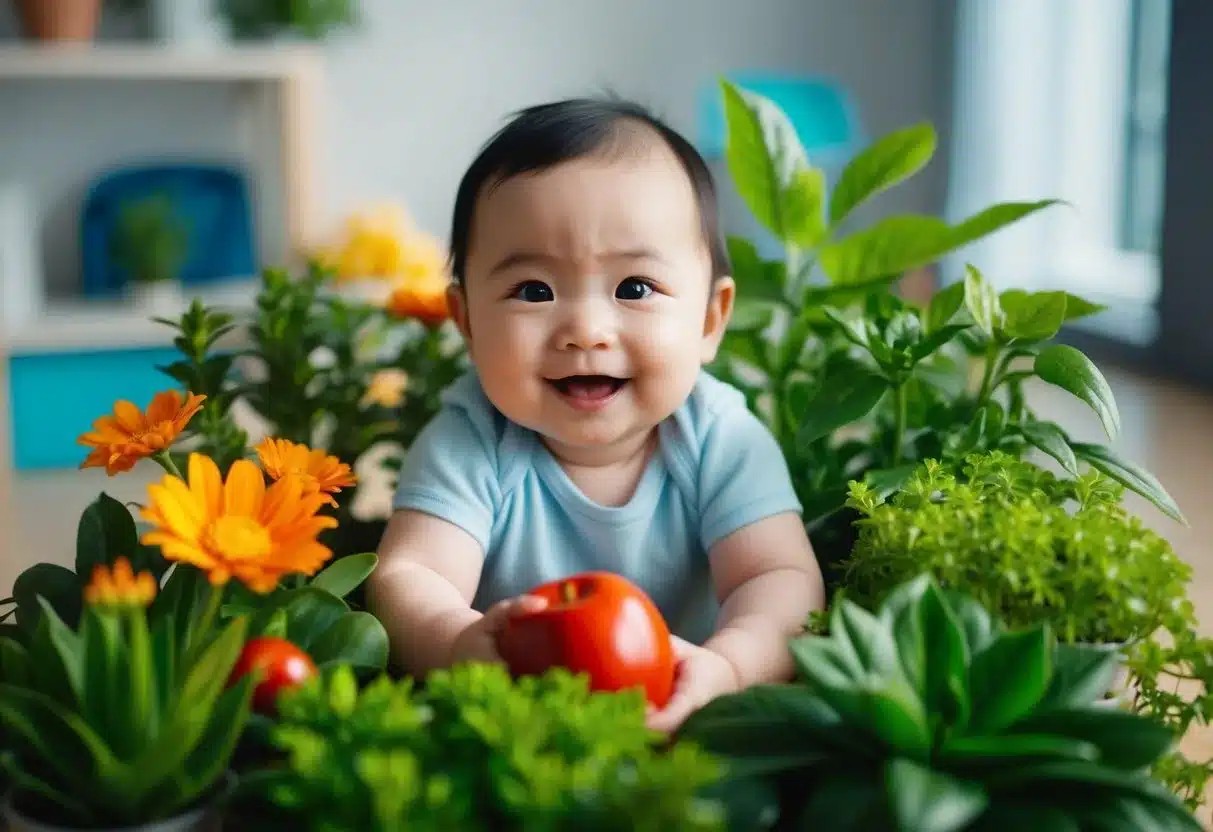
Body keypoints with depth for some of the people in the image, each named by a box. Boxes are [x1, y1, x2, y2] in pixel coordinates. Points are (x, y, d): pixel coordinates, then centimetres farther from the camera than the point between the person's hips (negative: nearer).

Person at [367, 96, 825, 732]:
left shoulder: (723, 442, -11)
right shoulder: (468, 444, -12)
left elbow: (783, 580, -20)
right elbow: (407, 580, -22)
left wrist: (725, 666, -43)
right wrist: (459, 642, -47)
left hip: (689, 731, 1)